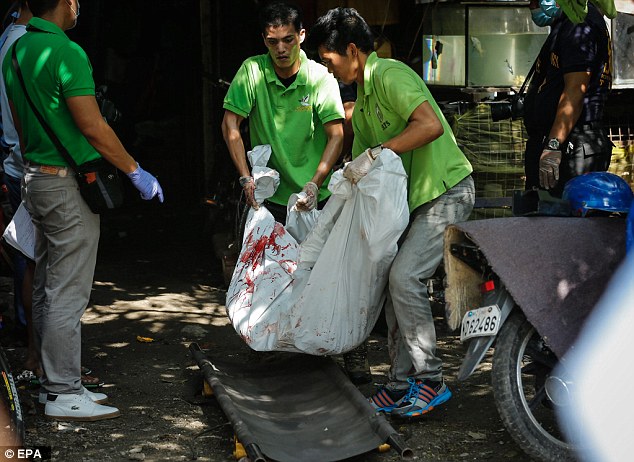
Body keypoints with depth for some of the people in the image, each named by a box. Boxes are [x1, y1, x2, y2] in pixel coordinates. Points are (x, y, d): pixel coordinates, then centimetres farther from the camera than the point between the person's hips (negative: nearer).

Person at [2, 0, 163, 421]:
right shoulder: (66, 52, -18)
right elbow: (93, 127, -19)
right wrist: (136, 172, -10)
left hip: (36, 177, 9)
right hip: (68, 184, -9)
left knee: (46, 289, 13)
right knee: (68, 293, -4)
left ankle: (55, 383, 21)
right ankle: (64, 394, 1)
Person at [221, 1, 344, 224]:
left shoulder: (321, 77, -7)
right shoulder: (252, 70, -5)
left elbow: (336, 135, -11)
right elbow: (230, 125, -5)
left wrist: (315, 184, -24)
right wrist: (246, 178, -13)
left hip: (316, 197, 0)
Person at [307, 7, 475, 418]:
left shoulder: (390, 75, -15)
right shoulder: (363, 100, 16)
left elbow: (431, 125, -30)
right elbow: (358, 172, 23)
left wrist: (375, 154, -27)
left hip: (446, 192, -10)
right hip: (414, 198, 10)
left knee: (404, 276, -18)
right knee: (393, 282, 7)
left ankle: (431, 380, -8)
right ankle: (403, 383, 14)